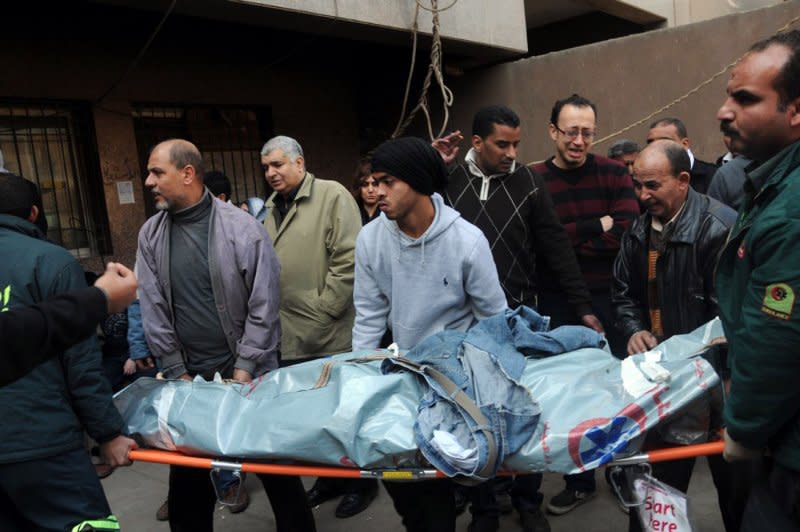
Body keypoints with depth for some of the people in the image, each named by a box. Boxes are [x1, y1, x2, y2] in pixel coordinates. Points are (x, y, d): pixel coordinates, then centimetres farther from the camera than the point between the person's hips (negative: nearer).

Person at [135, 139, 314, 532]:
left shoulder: (242, 227, -11)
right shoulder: (151, 235, 3)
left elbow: (263, 305, -10)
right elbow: (153, 310, 3)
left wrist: (245, 368, -10)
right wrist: (178, 373, 0)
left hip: (247, 371, -3)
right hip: (188, 375, 4)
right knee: (188, 478, 14)